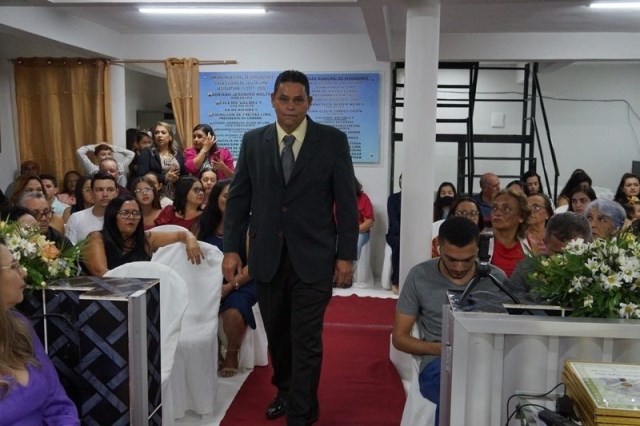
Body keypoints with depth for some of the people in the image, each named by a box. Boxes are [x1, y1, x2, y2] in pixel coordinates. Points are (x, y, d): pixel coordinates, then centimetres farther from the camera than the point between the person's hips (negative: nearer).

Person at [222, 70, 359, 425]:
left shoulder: (333, 141, -3)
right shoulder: (253, 141, 4)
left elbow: (346, 201, -2)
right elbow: (238, 198, 6)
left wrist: (346, 254, -5)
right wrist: (232, 248, 0)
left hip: (313, 257, -3)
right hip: (267, 256, 3)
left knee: (306, 340, 1)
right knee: (276, 333, 17)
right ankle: (284, 391, 39)